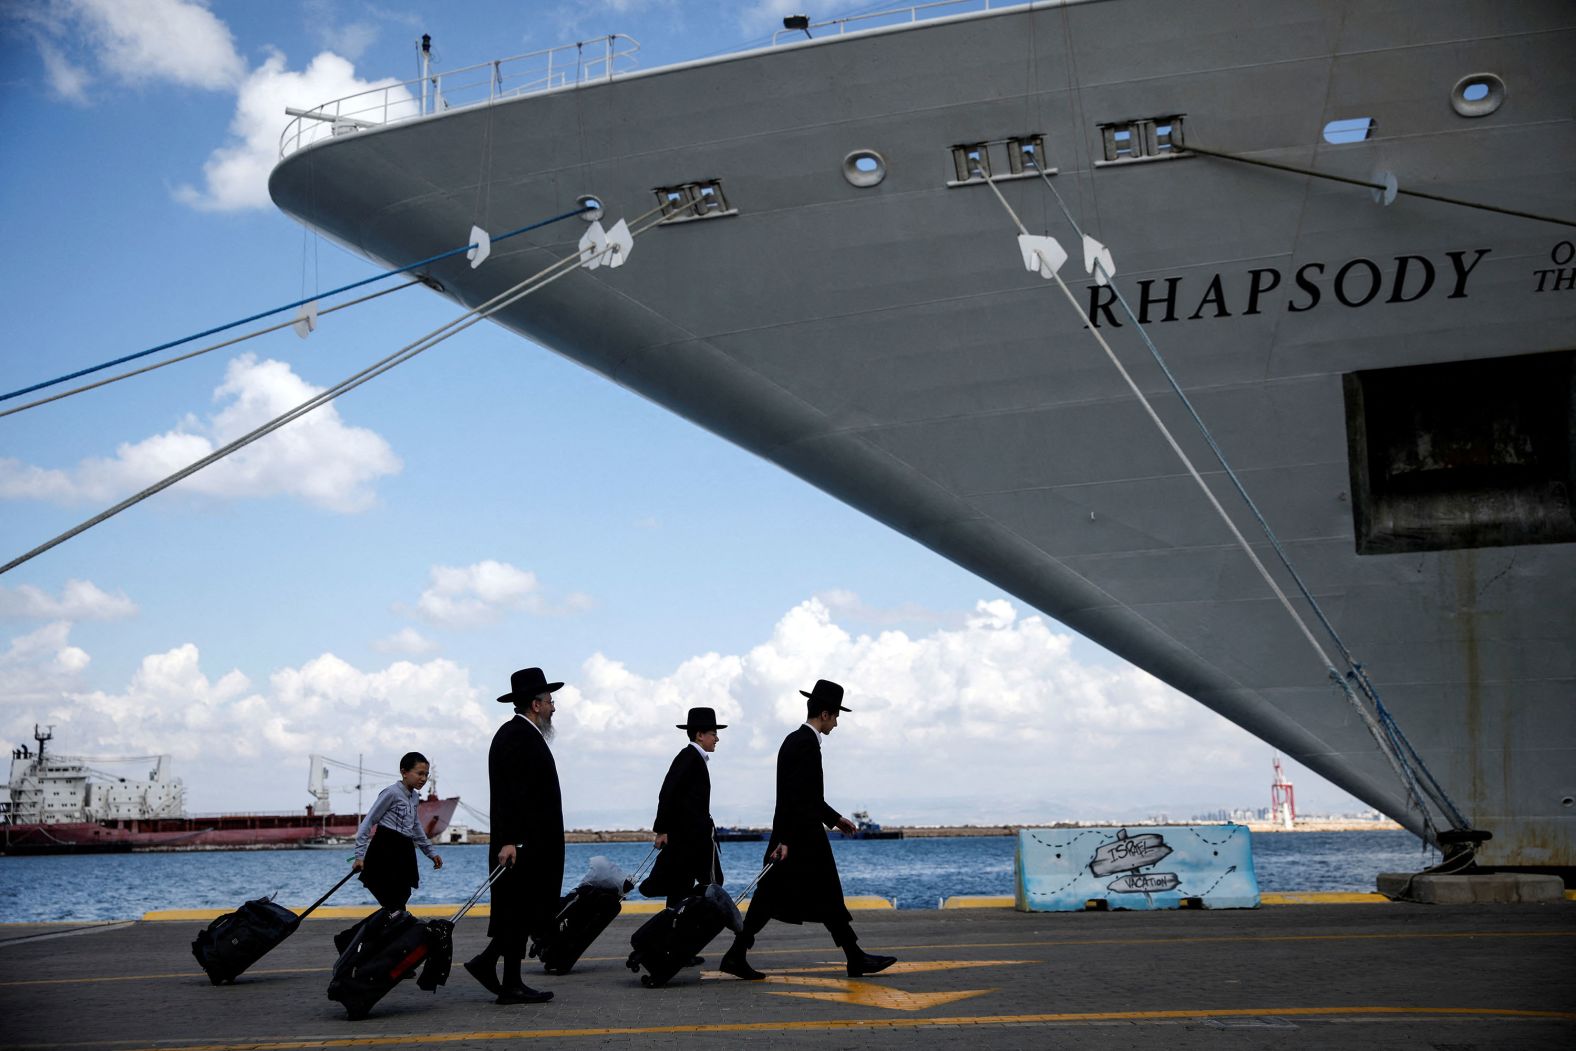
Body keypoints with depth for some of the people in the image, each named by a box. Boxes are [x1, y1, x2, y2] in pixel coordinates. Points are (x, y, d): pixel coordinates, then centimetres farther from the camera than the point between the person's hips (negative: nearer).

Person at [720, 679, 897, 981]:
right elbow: (797, 797, -22)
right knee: (827, 899, 0)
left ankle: (737, 955, 4)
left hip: (790, 836, 10)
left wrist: (834, 818, 27)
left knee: (769, 898, 7)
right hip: (803, 838, -10)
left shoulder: (794, 740, 15)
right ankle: (856, 959, 10)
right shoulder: (806, 744, -16)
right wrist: (786, 840, -24)